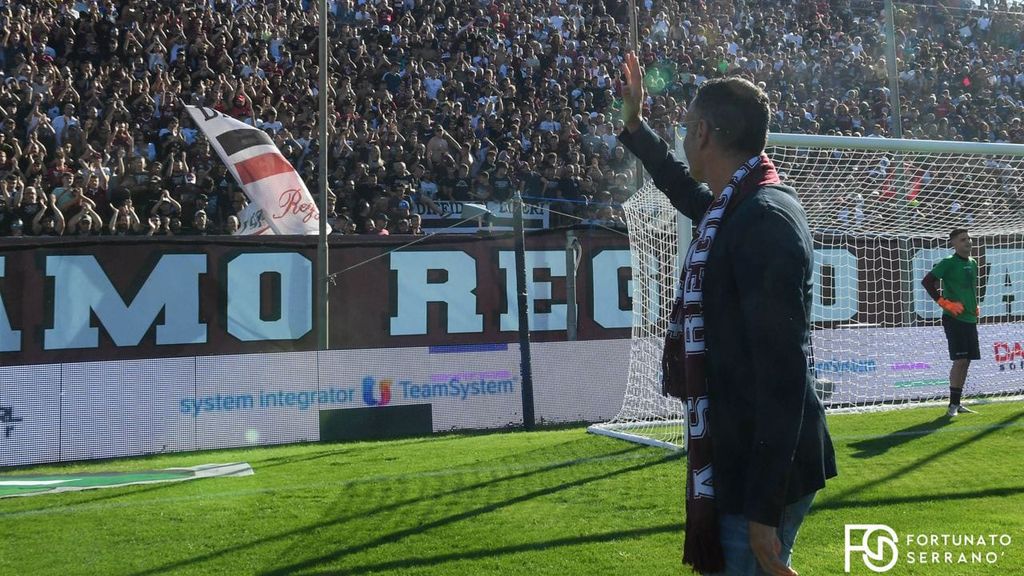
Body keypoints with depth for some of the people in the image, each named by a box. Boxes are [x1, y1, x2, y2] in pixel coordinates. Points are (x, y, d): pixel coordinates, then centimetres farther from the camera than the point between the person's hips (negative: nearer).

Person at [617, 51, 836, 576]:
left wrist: (764, 509, -26)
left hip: (764, 473, -10)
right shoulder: (739, 206, 9)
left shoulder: (764, 219, -21)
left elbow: (783, 372, -26)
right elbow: (688, 192, 37)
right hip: (738, 460, 10)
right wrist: (635, 129, 41)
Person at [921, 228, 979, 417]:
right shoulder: (948, 263, -9)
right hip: (954, 318, -8)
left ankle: (957, 403, 15)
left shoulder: (973, 263, 14)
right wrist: (944, 302, -17)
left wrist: (975, 305, 17)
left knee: (966, 361, 8)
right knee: (960, 360, -12)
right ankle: (953, 405, -6)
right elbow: (927, 281, -17)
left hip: (970, 319, 8)